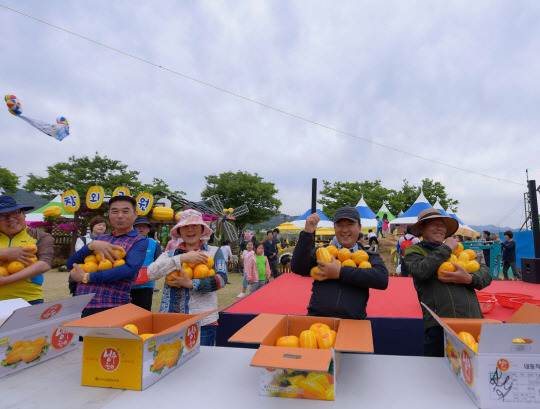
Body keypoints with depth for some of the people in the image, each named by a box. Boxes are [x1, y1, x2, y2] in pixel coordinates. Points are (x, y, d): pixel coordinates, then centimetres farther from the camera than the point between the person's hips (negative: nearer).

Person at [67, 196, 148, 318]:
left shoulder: (140, 241, -2)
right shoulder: (101, 238, 14)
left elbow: (130, 269, -19)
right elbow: (70, 264, 10)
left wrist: (86, 277, -14)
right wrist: (92, 245, -9)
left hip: (111, 307, -5)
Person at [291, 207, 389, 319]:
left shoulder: (371, 257, 13)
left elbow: (382, 279, -6)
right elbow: (297, 268, 1)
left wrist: (340, 272, -9)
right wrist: (307, 233, -6)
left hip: (352, 323, 0)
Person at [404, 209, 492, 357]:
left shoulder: (457, 249, 21)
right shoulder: (414, 250, 7)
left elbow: (486, 274, 12)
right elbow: (420, 271, -15)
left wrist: (469, 279, -11)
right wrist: (446, 248, -5)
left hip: (474, 322, 4)